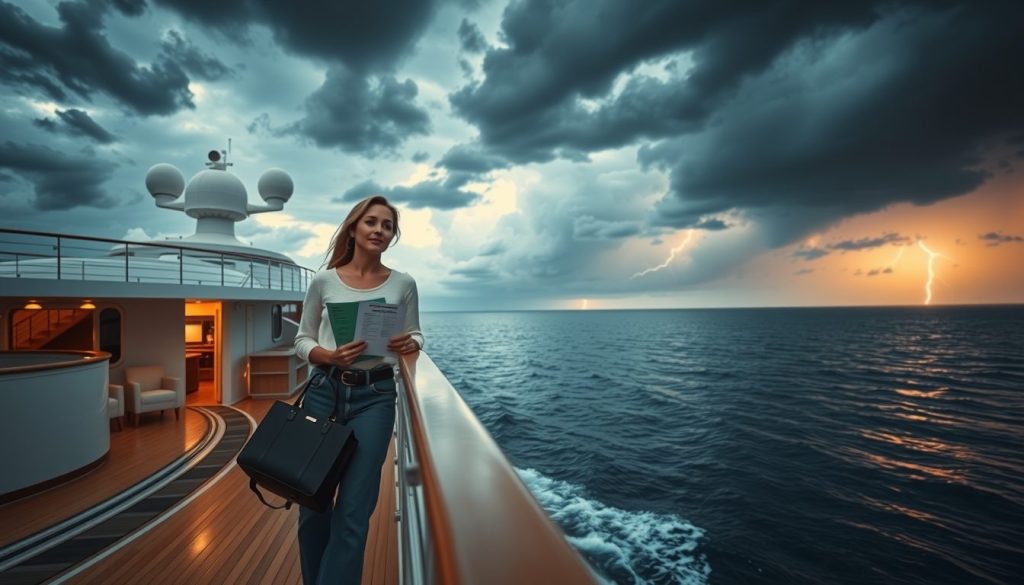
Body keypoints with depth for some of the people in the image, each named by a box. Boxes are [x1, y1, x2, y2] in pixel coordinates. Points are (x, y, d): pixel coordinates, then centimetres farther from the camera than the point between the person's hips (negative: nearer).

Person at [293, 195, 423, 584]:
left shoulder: (403, 284, 1)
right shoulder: (324, 281, 1)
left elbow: (415, 334, 10)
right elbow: (303, 340, 6)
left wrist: (409, 344, -14)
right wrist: (330, 356, -15)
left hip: (375, 396, -1)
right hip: (324, 390, 1)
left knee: (353, 511, 0)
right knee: (312, 502, 13)